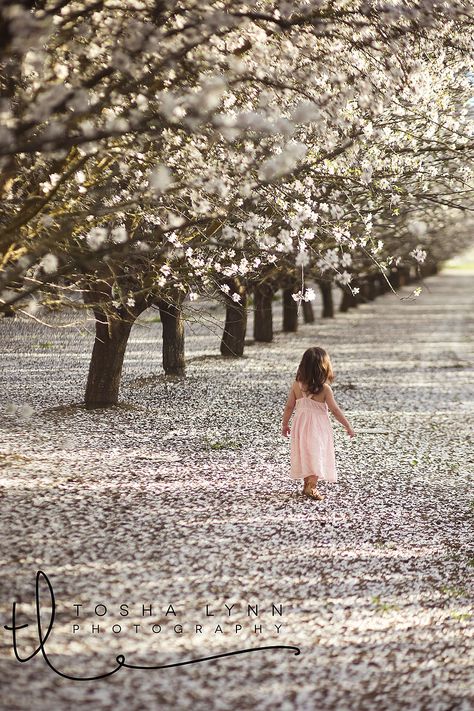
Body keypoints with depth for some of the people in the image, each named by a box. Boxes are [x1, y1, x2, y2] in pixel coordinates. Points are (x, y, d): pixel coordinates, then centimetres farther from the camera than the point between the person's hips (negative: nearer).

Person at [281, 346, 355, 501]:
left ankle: (308, 484, 27)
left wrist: (285, 425, 15)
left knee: (306, 454, 17)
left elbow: (289, 407, 1)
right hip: (318, 427, -4)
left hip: (301, 425, 4)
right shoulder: (324, 389, -15)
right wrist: (348, 426, 0)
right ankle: (311, 487, -6)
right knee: (317, 455, 2)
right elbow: (335, 410, -10)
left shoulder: (296, 385, -5)